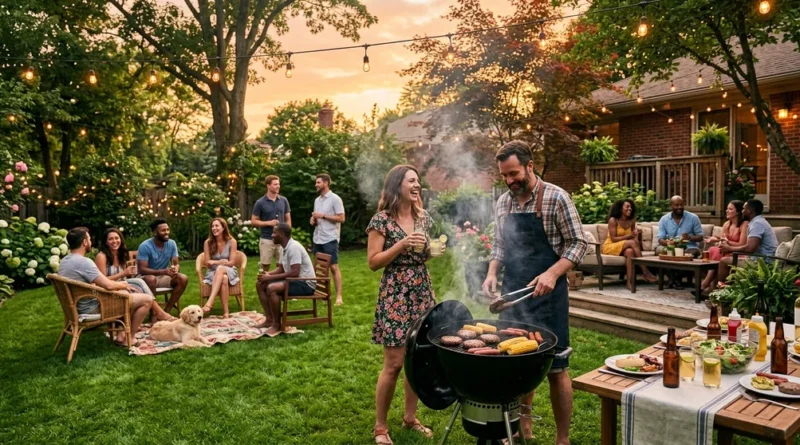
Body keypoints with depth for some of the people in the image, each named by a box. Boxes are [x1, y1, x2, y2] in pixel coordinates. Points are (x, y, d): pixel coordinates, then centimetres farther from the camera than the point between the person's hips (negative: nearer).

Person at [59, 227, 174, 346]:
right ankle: (128, 339, 4)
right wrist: (123, 285, -3)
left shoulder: (64, 261, 7)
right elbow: (108, 285, -25)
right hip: (94, 308, -10)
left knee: (126, 293, 27)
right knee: (147, 299, -7)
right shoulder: (83, 262, -24)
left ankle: (122, 334, 19)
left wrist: (119, 284, 10)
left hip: (79, 307, 10)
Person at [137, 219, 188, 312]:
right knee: (151, 279, -38)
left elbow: (177, 264, -3)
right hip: (147, 277, -5)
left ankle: (167, 310, -15)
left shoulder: (172, 244, -6)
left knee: (183, 279, -20)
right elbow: (142, 270, -23)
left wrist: (175, 269, -29)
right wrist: (163, 271, -36)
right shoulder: (145, 246, -19)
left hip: (164, 276, 5)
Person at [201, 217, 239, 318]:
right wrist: (220, 262, -19)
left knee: (220, 269, -39)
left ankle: (209, 302, -50)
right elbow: (207, 263, -2)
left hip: (229, 271, -1)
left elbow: (231, 263, -7)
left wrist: (215, 262, -18)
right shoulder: (208, 242, -2)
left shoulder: (231, 241, -5)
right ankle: (226, 312, -42)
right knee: (223, 279, -37)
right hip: (213, 272, 1)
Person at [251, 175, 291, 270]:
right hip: (266, 240, -2)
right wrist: (268, 223, -14)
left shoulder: (284, 201, 5)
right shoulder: (260, 202, -4)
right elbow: (253, 221, -1)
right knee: (265, 266, 5)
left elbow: (288, 219, 10)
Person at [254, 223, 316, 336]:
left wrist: (270, 277, -24)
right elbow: (281, 269, 18)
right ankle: (269, 320, 5)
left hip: (306, 284, -10)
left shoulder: (294, 247, -22)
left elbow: (294, 273, -29)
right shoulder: (285, 248, 8)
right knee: (260, 284, 6)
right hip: (295, 281, 10)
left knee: (272, 288, -30)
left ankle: (277, 324, -14)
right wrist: (268, 274, -2)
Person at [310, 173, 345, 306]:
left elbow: (341, 218, -12)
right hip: (317, 239, 7)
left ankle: (339, 296, -4)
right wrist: (313, 220, 0)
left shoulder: (335, 199, -8)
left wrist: (323, 216, -17)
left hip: (330, 239, -7)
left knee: (334, 267, -6)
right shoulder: (317, 200, 15)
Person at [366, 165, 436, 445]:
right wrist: (402, 244, -20)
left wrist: (434, 250, -2)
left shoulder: (423, 218, 9)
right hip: (395, 296, -6)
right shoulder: (382, 220, -9)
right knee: (394, 364, -2)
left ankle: (410, 417, 29)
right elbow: (373, 262, -10)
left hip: (422, 294, 6)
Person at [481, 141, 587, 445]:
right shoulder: (502, 202, 7)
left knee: (555, 368, 3)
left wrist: (552, 274, -23)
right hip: (512, 294, 5)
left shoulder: (556, 198, -10)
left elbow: (577, 243, -9)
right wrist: (492, 273, -1)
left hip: (546, 294, -5)